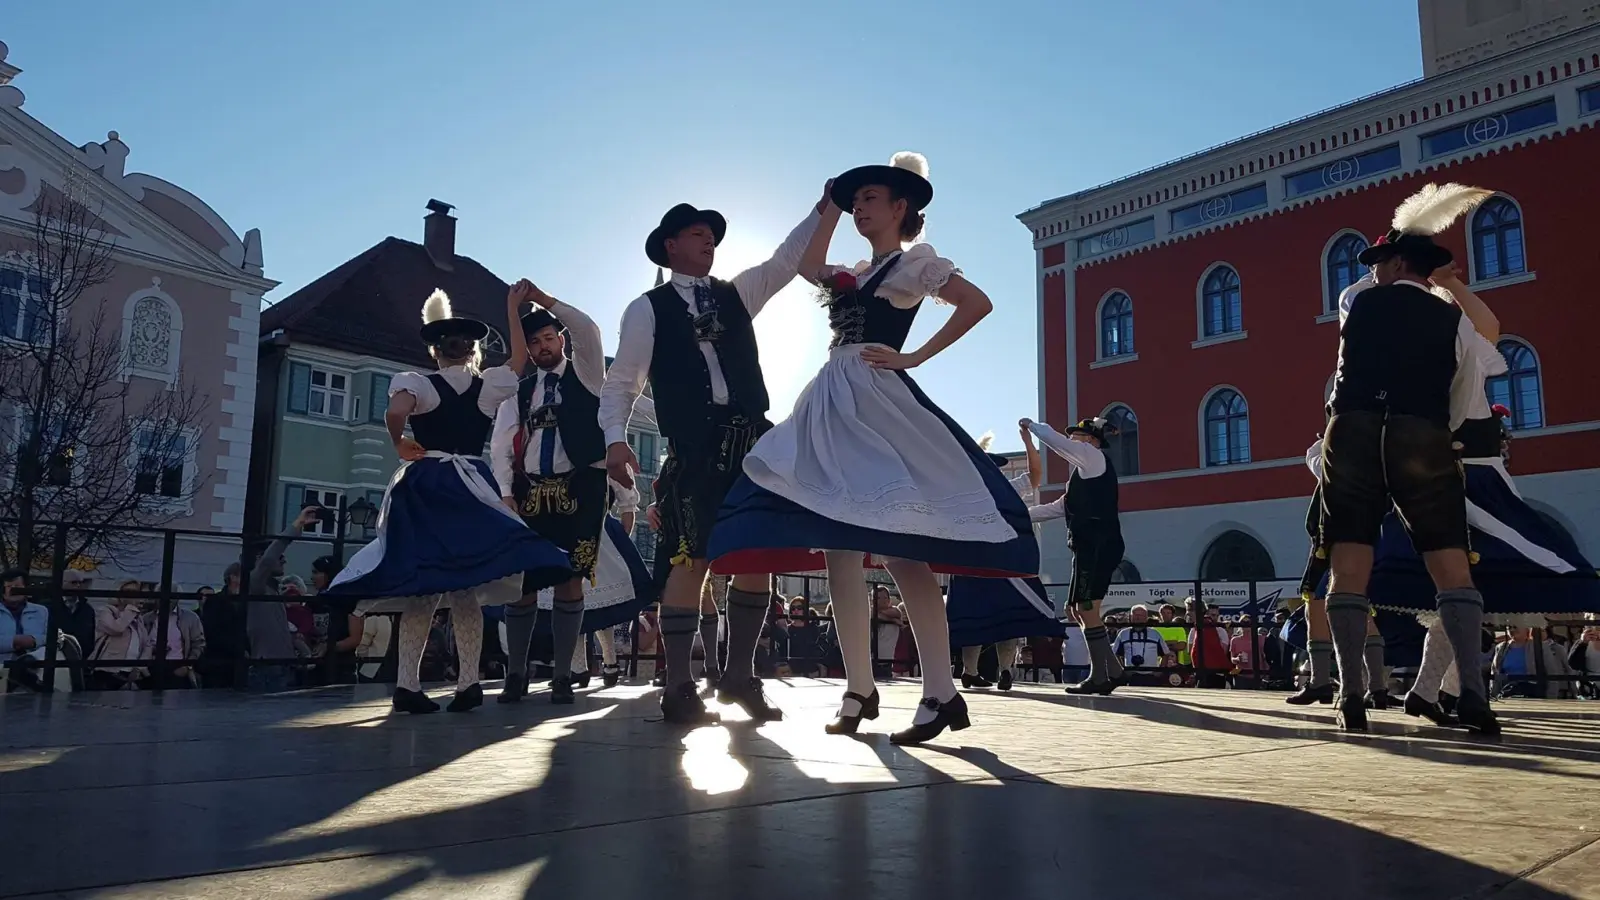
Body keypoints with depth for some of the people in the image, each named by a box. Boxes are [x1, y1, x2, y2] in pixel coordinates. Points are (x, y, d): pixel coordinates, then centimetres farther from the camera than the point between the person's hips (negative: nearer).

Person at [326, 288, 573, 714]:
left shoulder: (419, 383, -2)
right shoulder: (489, 385, 5)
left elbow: (395, 412, -23)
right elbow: (519, 359, 22)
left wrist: (400, 445, -5)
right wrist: (512, 311, 26)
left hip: (423, 488, -1)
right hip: (470, 490, 1)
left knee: (420, 588, 3)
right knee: (466, 590, 3)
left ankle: (408, 683, -1)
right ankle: (468, 682, -3)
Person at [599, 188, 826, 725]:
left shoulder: (737, 293, 21)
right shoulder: (648, 309, 9)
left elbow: (790, 259, 14)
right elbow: (621, 383, 4)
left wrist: (825, 207, 2)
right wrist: (615, 440, -11)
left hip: (753, 444, 5)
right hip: (694, 451, -5)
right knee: (689, 559, -13)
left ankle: (739, 676, 15)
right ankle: (679, 689, -6)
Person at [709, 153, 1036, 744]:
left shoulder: (914, 262, 2)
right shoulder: (857, 273, 23)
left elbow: (978, 303, -10)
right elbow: (809, 267, 38)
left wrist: (914, 357, -11)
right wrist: (831, 206, 35)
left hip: (874, 402, -8)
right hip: (833, 407, 8)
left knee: (896, 548, -16)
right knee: (838, 549, 1)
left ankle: (941, 693, -14)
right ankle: (859, 690, 5)